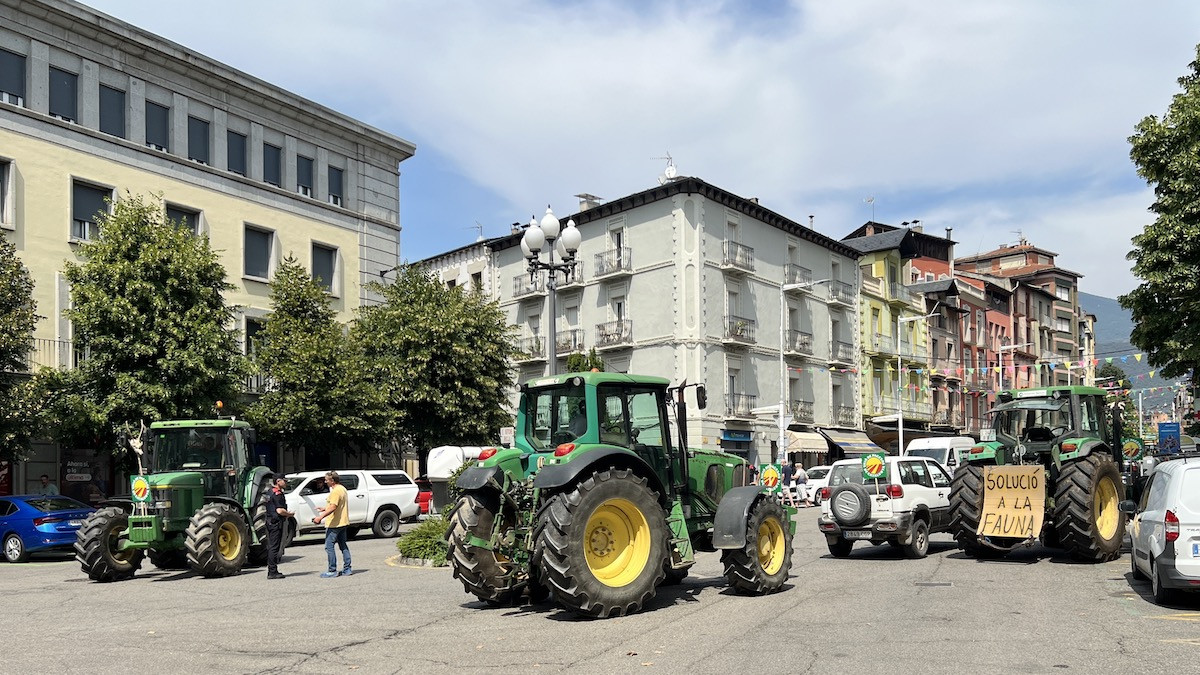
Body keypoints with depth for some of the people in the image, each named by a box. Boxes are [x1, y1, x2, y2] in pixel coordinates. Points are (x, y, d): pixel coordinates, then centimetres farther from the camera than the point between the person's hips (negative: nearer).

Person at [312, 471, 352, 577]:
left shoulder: (336, 491, -19)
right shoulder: (342, 489, 13)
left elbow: (333, 507, -28)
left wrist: (321, 517, -30)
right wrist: (325, 508, 26)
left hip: (334, 524, -10)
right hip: (342, 522, 10)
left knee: (329, 546, -4)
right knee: (343, 546, 13)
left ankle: (332, 571, -2)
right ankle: (347, 569, 14)